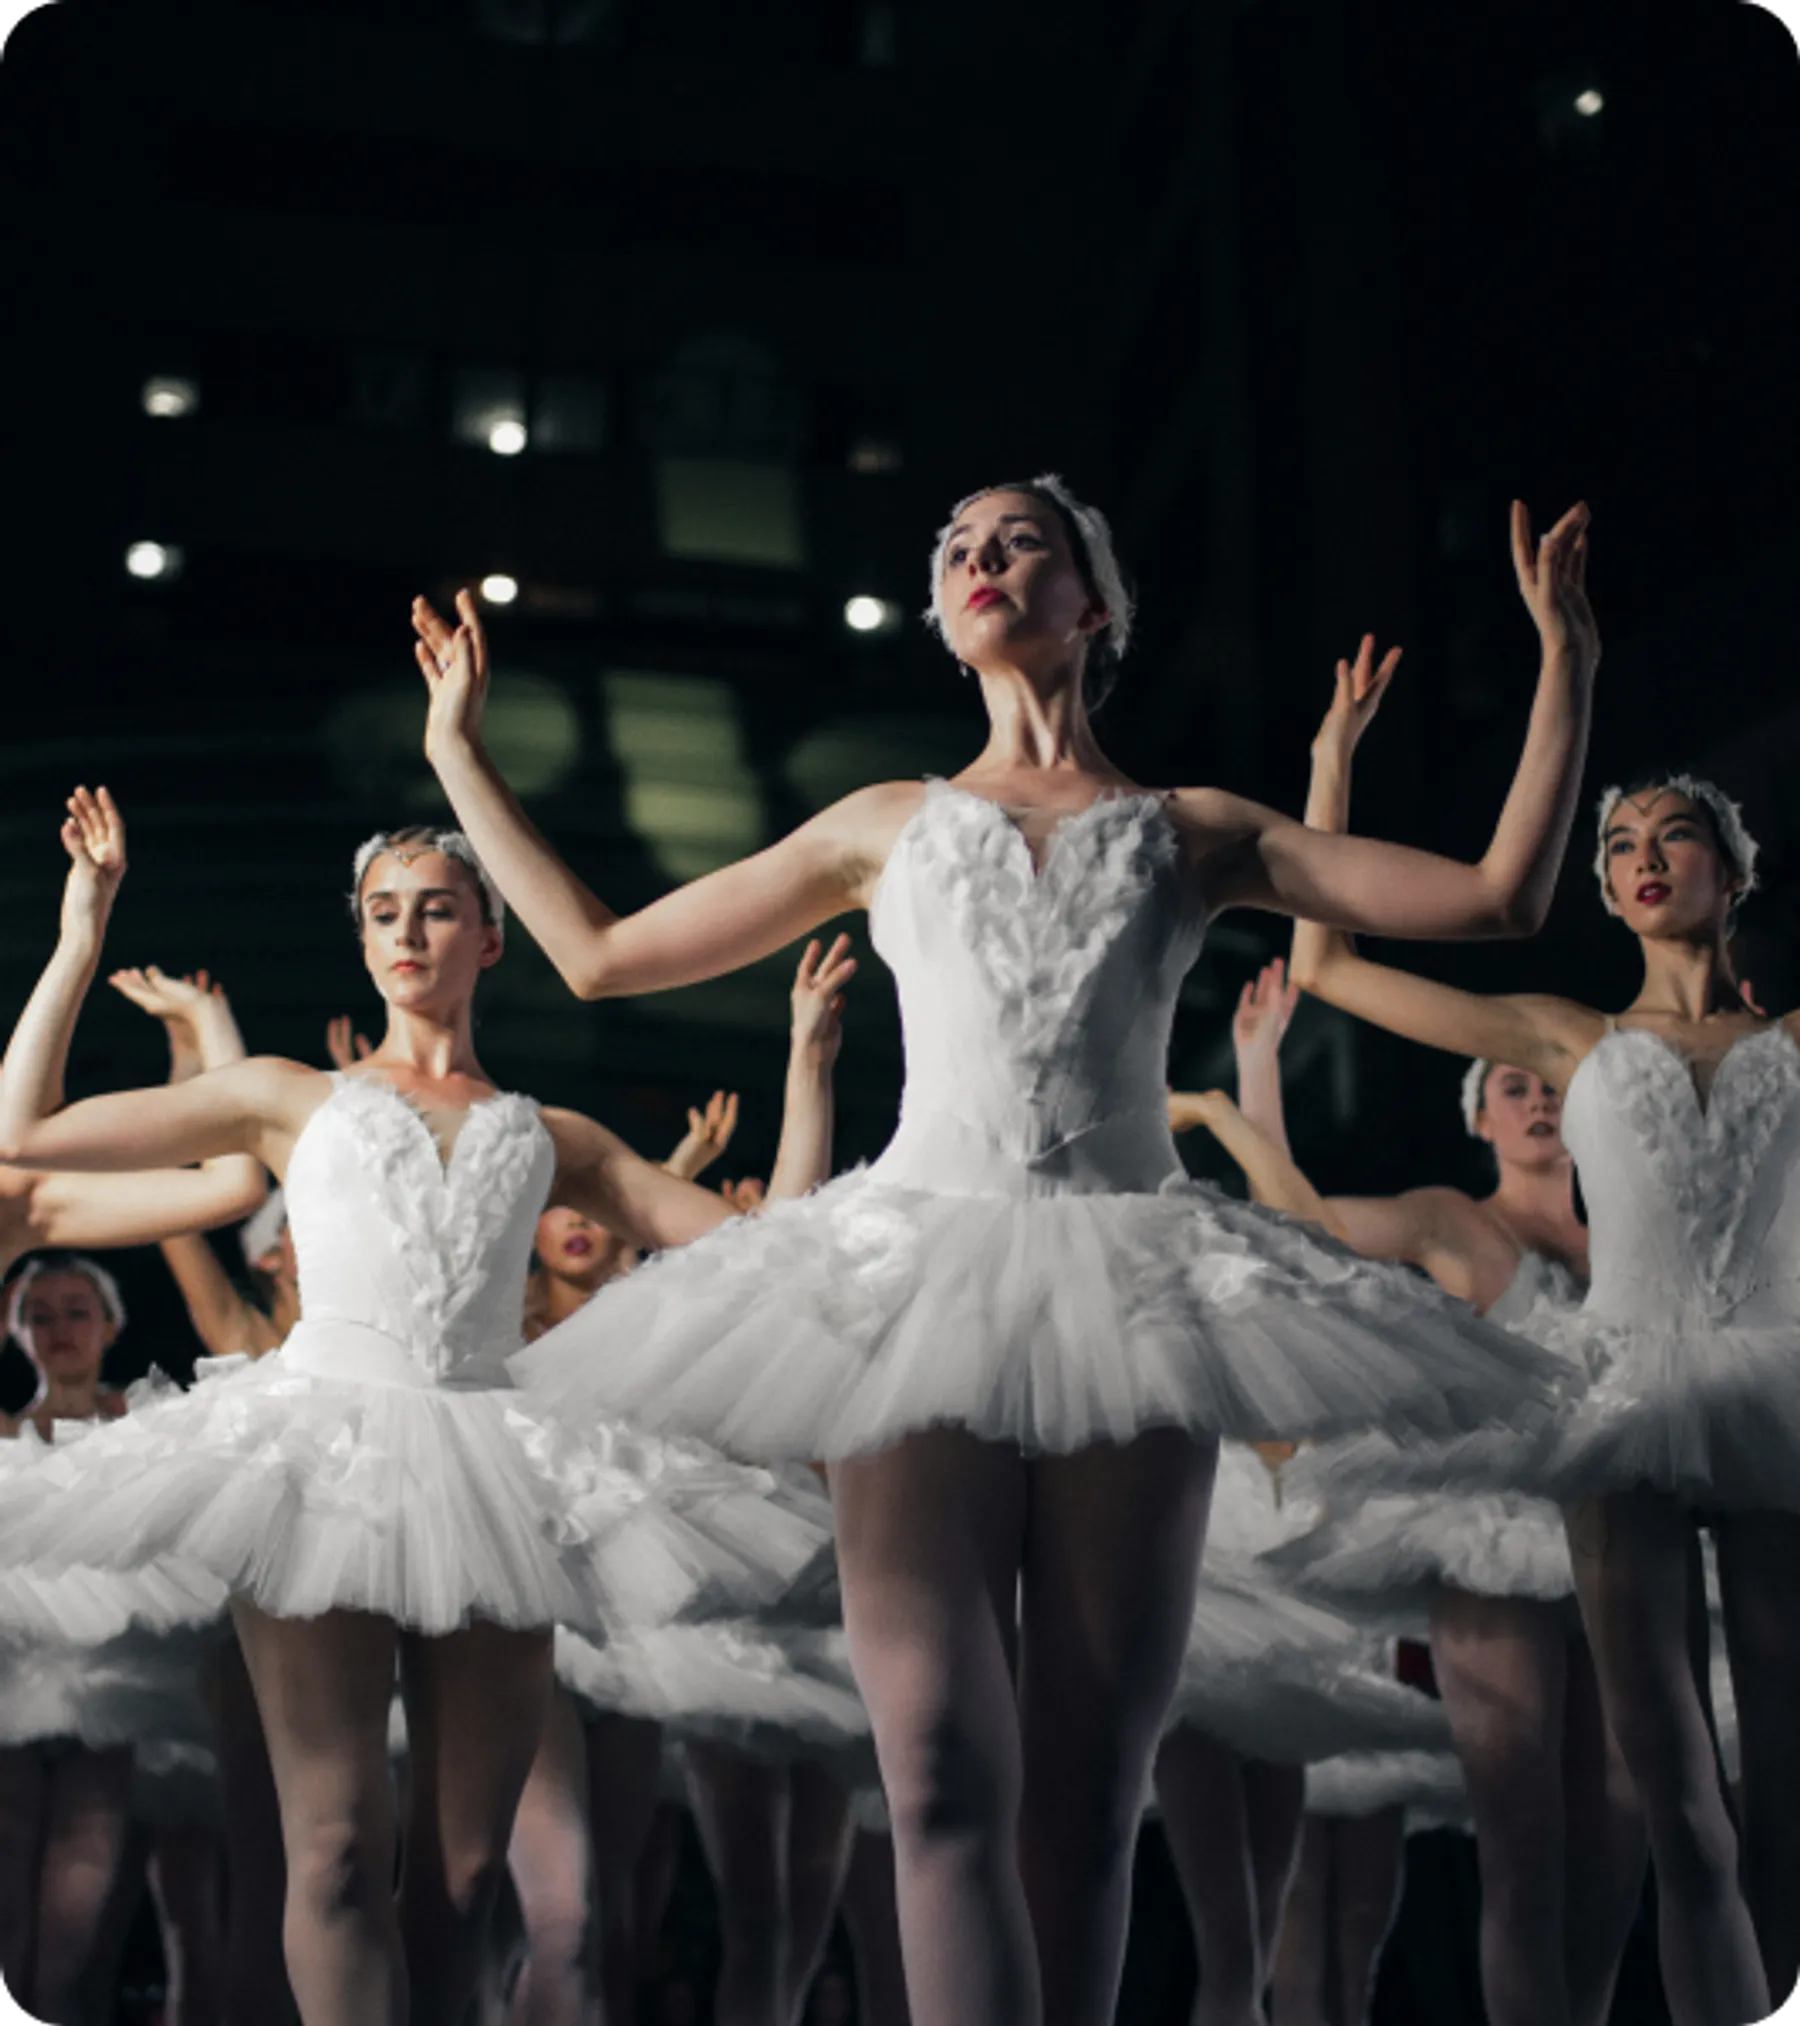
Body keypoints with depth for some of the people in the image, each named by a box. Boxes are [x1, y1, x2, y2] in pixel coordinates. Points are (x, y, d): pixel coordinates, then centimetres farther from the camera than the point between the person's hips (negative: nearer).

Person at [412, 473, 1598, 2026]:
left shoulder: (1188, 832, 17)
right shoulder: (889, 825, 20)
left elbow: (1498, 901, 10)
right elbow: (602, 952, 24)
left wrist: (1567, 657, 11)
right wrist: (458, 750, 27)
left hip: (1126, 1300, 0)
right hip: (922, 1293, 0)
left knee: (1087, 1797, 1)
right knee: (944, 1773, -14)